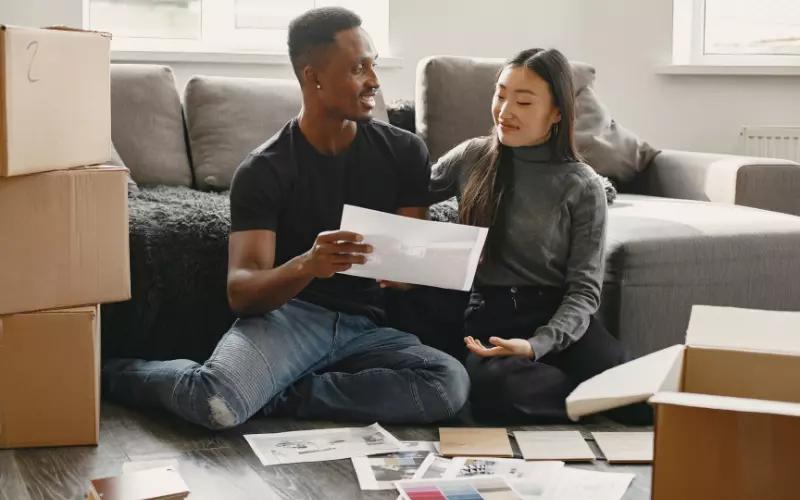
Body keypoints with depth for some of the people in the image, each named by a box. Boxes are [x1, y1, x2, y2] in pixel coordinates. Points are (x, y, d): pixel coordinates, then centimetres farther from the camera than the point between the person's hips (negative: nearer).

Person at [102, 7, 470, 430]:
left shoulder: (405, 152, 5)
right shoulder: (263, 170, -4)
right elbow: (240, 292, -13)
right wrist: (305, 265, -34)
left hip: (366, 328, 4)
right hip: (288, 313, -3)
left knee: (451, 382, -30)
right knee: (215, 403, -36)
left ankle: (272, 394, -15)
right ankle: (117, 374, 0)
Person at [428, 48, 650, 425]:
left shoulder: (582, 187, 2)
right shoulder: (472, 159, 8)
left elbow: (584, 290, -2)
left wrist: (536, 345, -20)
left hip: (557, 317, -1)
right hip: (489, 316, 1)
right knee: (498, 386, -37)